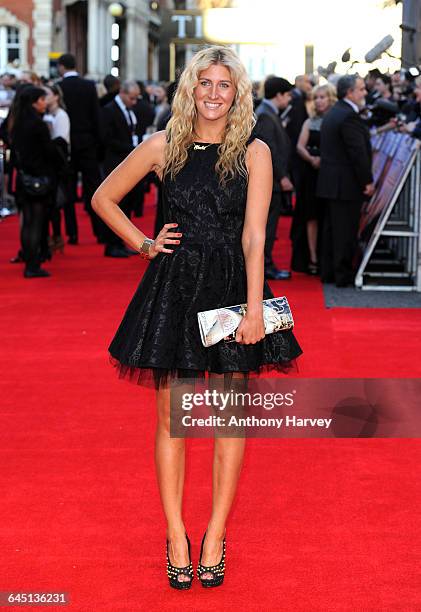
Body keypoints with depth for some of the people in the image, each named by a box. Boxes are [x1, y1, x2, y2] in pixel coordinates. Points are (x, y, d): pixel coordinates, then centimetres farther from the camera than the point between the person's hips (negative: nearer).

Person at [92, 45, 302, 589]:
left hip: (233, 287, -1)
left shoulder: (254, 152, -1)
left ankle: (216, 536, 16)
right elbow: (103, 198, 14)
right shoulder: (164, 146, 3)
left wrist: (254, 308, -16)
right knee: (171, 418, 3)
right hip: (174, 285, 1)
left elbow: (253, 235, -9)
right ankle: (176, 535, 14)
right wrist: (143, 244, 6)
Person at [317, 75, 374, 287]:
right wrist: (368, 181, -15)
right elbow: (358, 152, -21)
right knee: (346, 230, -3)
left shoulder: (333, 113, 14)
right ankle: (343, 274, 2)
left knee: (332, 228, 14)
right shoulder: (349, 116, -18)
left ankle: (328, 272, 20)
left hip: (331, 182, 10)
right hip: (346, 183, -10)